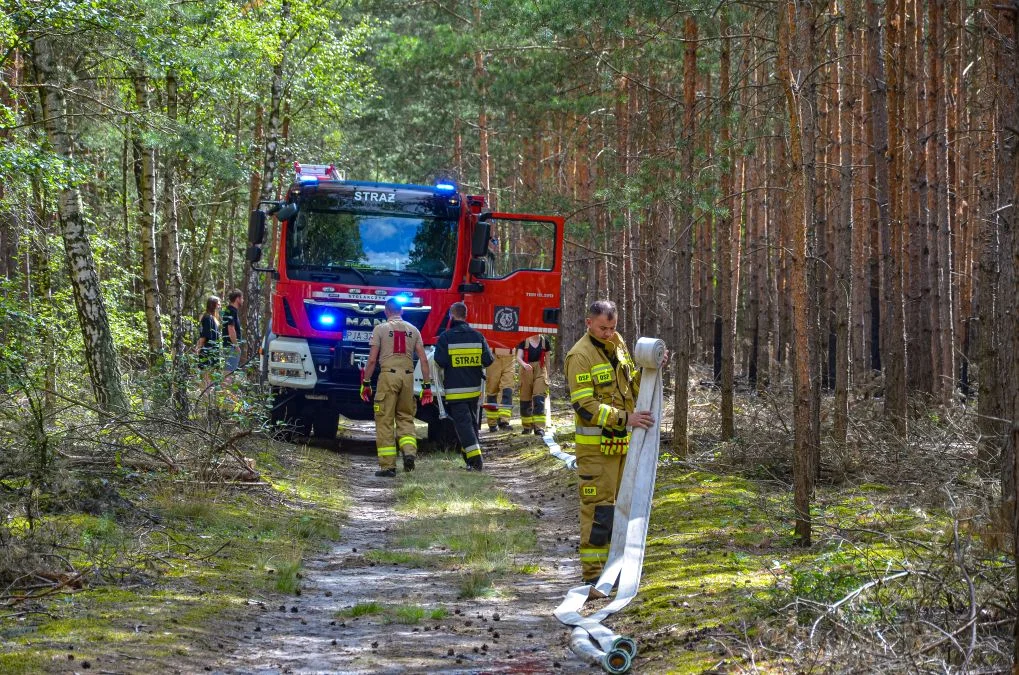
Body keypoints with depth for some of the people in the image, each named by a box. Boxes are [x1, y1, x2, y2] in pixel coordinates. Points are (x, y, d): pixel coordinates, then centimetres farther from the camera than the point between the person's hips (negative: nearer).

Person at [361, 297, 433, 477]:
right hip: (408, 376, 3)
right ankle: (409, 451, -8)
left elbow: (372, 360, -3)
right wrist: (427, 385, 10)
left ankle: (387, 466, -2)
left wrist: (366, 383, 3)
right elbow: (423, 360, 7)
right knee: (405, 417, 17)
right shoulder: (413, 330, 12)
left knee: (385, 421, 1)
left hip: (388, 375, -3)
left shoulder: (381, 329, 2)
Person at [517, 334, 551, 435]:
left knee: (539, 399, -12)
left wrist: (547, 375, 12)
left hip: (540, 371, 0)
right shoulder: (524, 341, -1)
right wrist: (524, 364, -31)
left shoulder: (545, 341, 4)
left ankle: (539, 427, -16)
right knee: (525, 400, 6)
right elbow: (518, 357, -10)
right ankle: (527, 426, 20)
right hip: (526, 372, 0)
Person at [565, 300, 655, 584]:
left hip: (622, 441, 8)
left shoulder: (617, 344, 10)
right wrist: (625, 418, -25)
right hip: (595, 446, -8)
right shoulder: (580, 355, -15)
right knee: (598, 507, -9)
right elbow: (585, 406, -20)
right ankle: (593, 572, -6)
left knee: (621, 503, 15)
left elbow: (631, 387, 20)